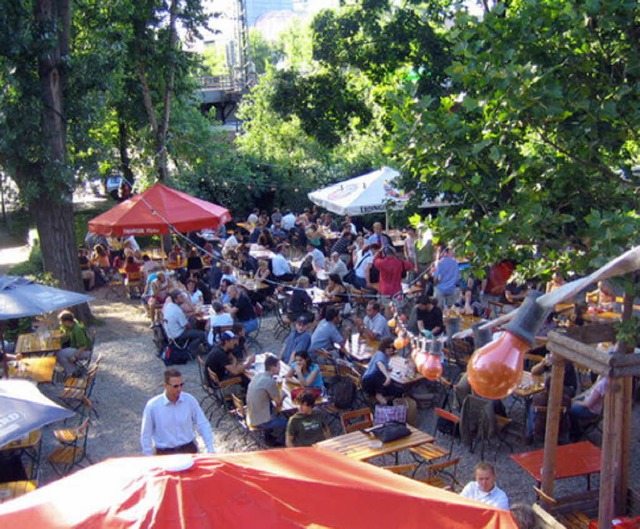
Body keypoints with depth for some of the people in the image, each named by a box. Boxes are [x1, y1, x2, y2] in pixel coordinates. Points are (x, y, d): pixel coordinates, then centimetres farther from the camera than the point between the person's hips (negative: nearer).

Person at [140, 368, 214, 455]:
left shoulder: (190, 400, -4)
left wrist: (210, 449, -4)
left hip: (188, 449, 2)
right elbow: (145, 435, 0)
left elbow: (203, 425, 2)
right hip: (165, 453, -1)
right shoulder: (152, 406, -9)